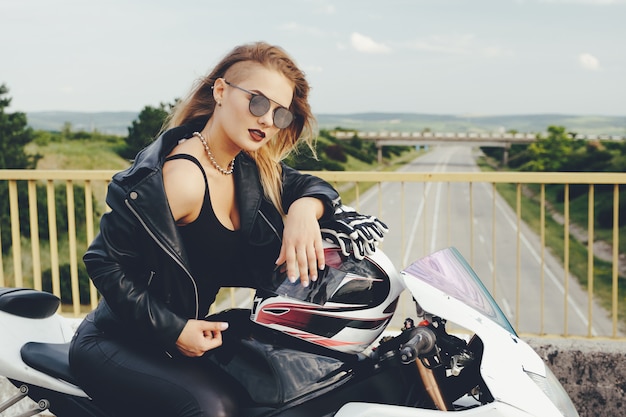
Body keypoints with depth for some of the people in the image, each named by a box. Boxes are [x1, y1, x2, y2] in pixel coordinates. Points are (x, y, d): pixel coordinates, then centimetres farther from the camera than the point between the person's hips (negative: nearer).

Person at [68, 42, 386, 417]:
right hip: (114, 343, -8)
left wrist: (304, 208, -17)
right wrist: (173, 330, -23)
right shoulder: (183, 176, -24)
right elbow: (104, 261, -21)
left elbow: (316, 186, 8)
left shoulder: (251, 169, 2)